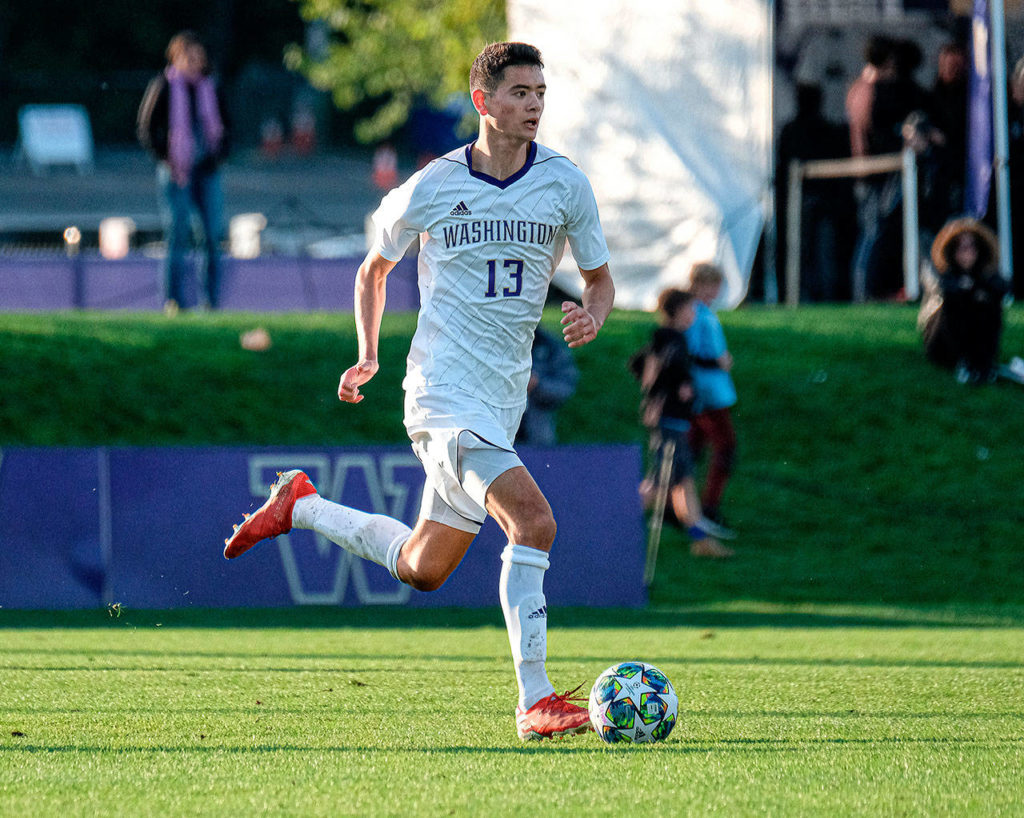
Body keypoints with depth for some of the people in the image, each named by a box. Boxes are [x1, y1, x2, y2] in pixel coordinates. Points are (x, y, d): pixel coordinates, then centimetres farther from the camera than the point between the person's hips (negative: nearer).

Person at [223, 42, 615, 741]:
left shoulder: (565, 185, 3)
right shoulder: (430, 189, -3)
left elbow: (600, 280, 12)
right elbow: (375, 268, 15)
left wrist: (592, 315, -10)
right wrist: (368, 356, 6)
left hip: (504, 397, 5)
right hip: (444, 391, -5)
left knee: (422, 568, 16)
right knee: (533, 520, -25)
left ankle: (301, 507, 39)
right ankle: (535, 701, -22)